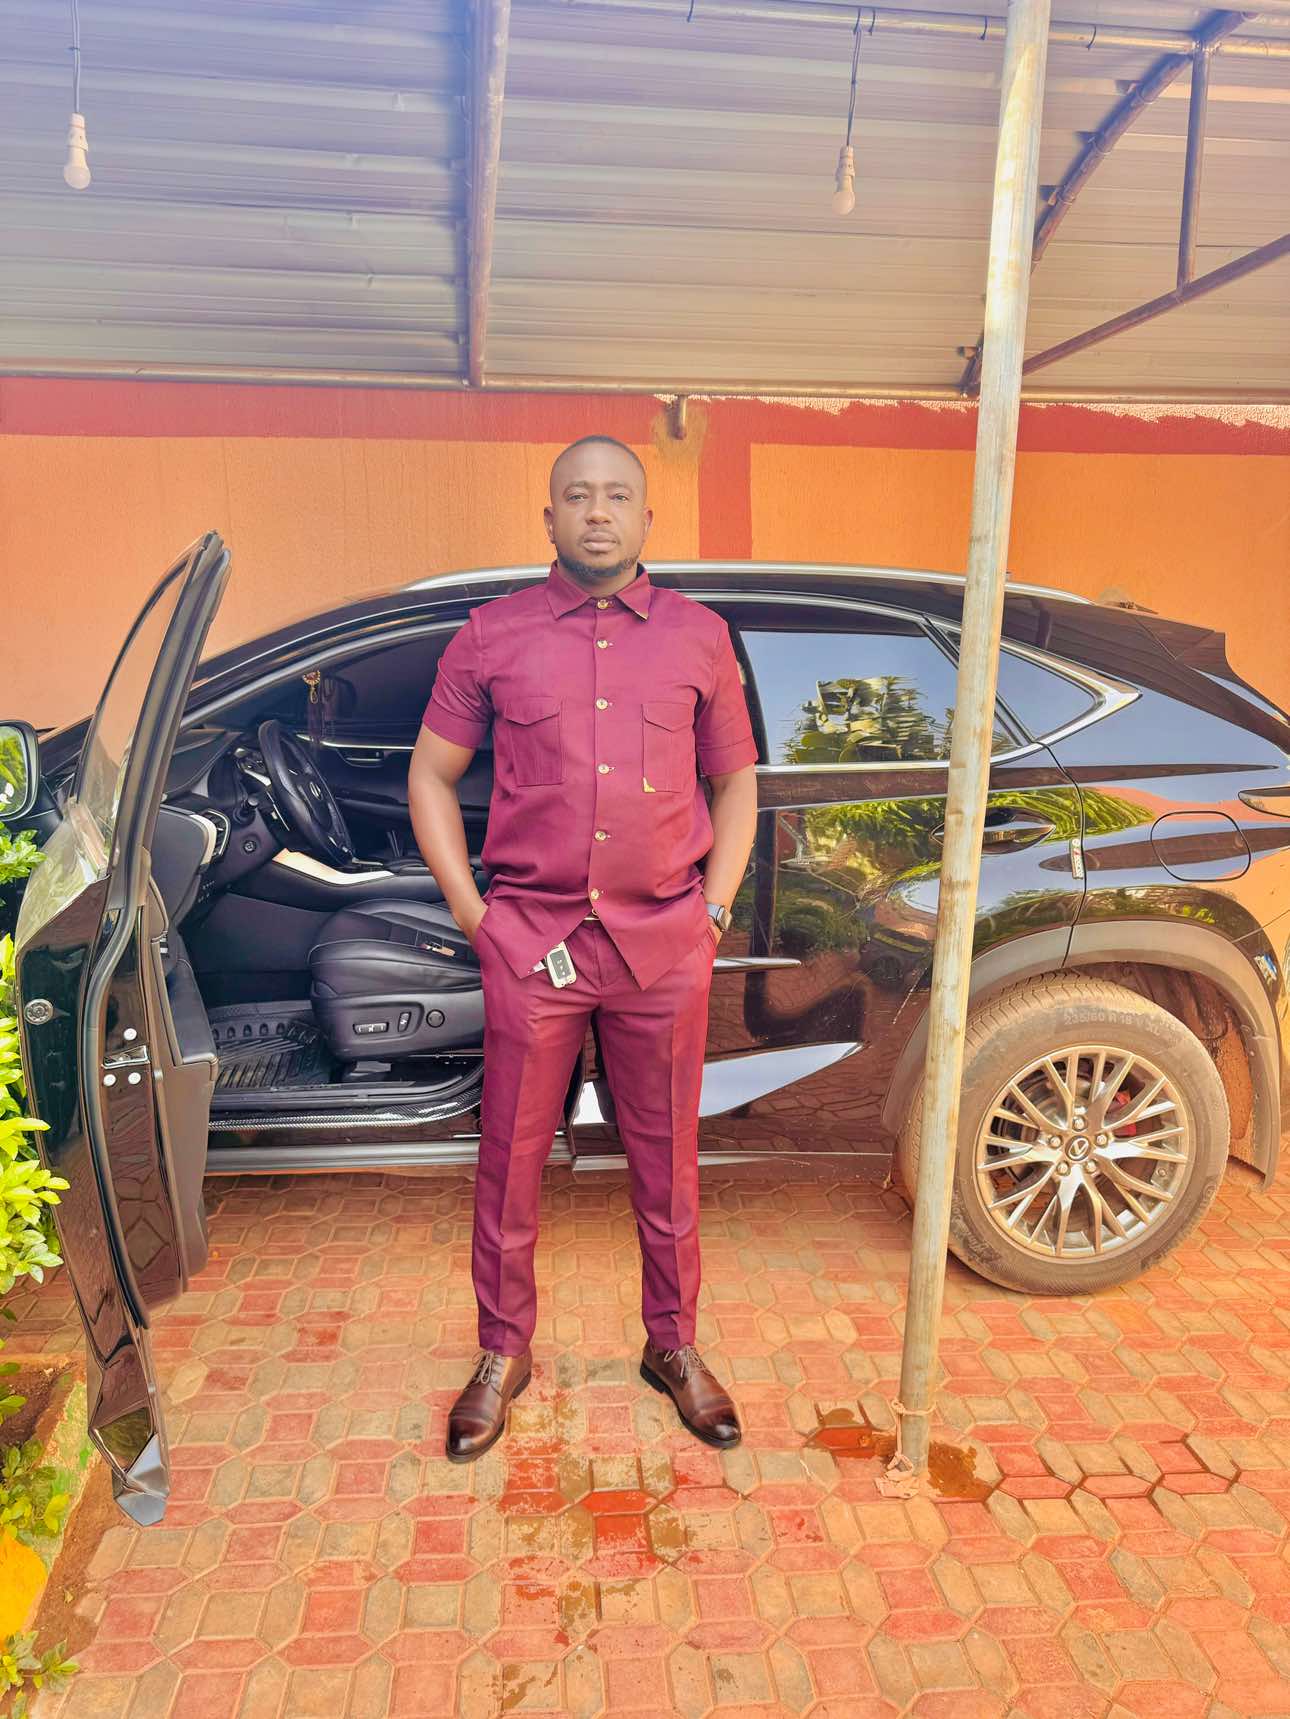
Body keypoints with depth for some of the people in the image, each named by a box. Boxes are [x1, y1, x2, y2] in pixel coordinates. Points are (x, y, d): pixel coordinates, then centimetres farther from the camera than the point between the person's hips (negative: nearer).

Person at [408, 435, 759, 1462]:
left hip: (664, 943, 1)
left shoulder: (698, 636, 7)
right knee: (511, 1158, 9)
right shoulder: (493, 636, 4)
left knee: (667, 1157, 12)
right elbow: (431, 777, 8)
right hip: (532, 942, 0)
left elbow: (737, 778, 14)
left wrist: (715, 907, 4)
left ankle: (674, 1346, 33)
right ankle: (503, 1353, 30)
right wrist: (471, 912, 0)